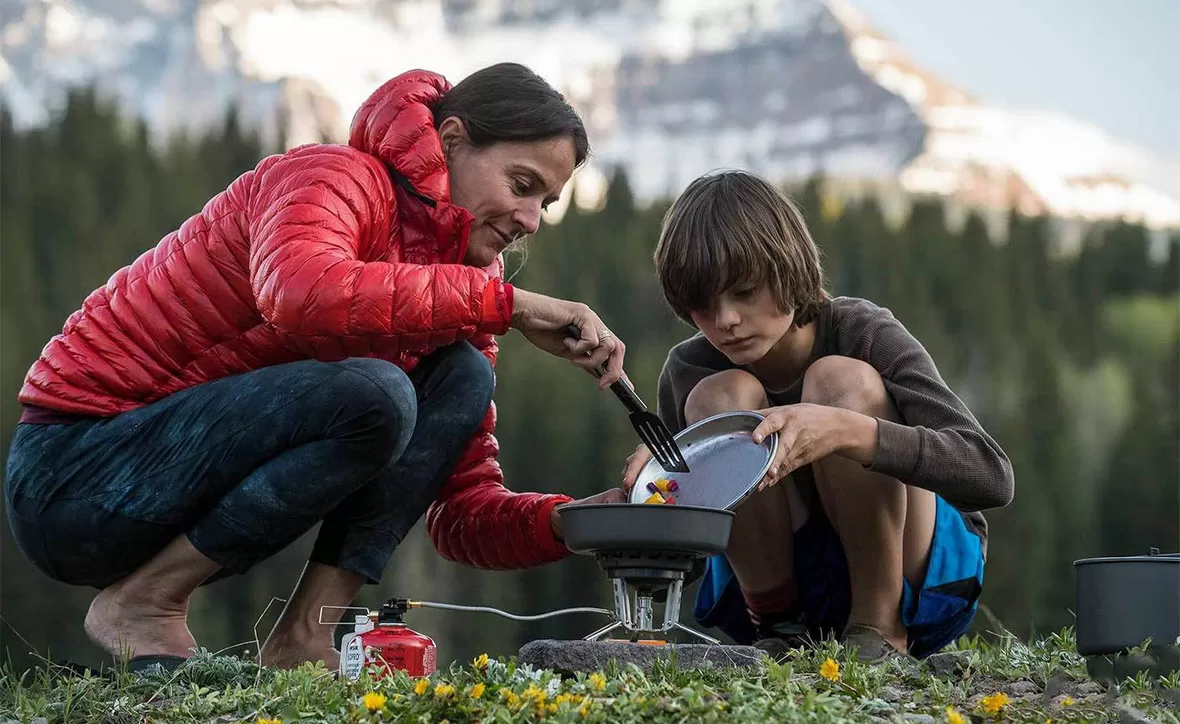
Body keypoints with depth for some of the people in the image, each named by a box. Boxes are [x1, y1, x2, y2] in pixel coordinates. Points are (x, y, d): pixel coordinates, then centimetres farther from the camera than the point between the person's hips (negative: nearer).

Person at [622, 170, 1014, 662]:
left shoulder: (863, 334, -18)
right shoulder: (688, 371, -8)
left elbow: (992, 476, -31)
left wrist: (844, 429, -46)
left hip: (915, 579, -3)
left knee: (840, 379, -26)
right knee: (719, 397, -20)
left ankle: (880, 626, -17)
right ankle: (779, 626, -10)